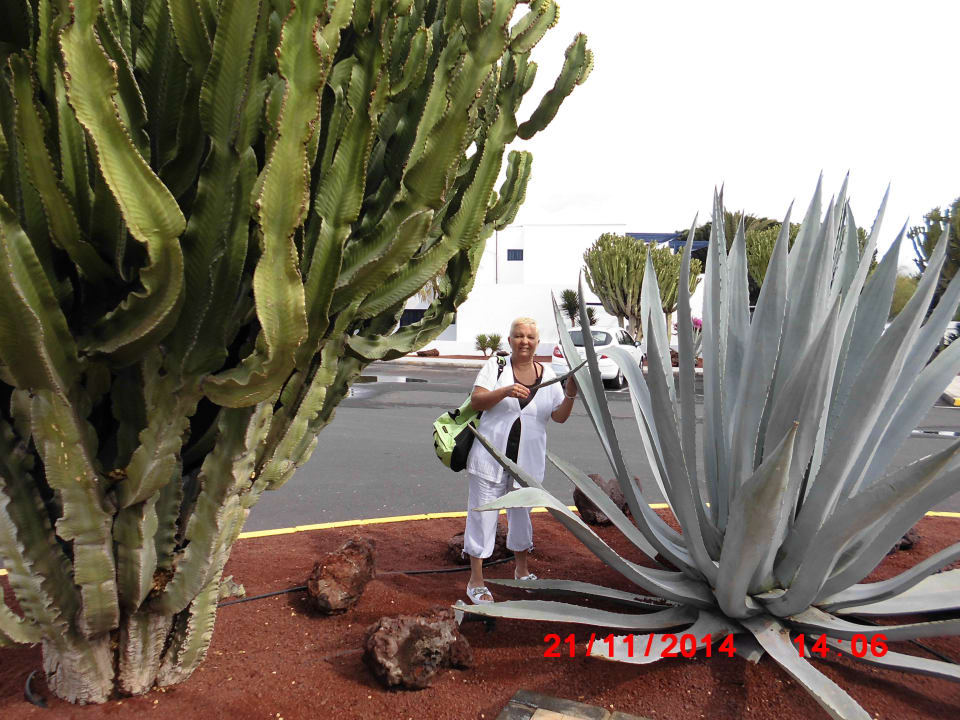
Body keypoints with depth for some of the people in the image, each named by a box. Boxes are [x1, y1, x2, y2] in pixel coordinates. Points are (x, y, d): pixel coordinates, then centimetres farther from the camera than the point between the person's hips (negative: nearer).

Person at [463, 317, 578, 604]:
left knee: (521, 514, 18)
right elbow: (476, 400, -11)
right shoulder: (496, 365, -2)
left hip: (527, 460, 3)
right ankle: (476, 580, 12)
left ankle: (522, 570, 38)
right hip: (491, 455, -3)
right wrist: (505, 392, -26)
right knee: (483, 515, 0)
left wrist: (570, 396, -18)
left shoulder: (547, 375, 5)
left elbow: (559, 416, 1)